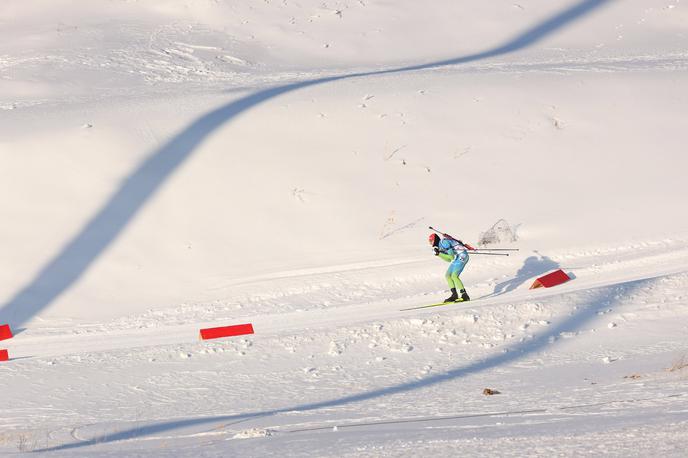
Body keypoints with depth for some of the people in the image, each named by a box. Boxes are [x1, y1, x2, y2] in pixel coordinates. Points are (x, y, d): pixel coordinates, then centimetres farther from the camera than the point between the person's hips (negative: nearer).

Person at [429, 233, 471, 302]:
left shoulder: (444, 243, -16)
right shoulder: (440, 245, 14)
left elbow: (451, 257, -19)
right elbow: (449, 260, 15)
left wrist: (439, 254, -16)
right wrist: (439, 254, 7)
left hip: (462, 256, -10)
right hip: (457, 258, 10)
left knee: (454, 276, -18)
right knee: (447, 275, 8)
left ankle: (465, 296, -17)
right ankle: (454, 295, 8)